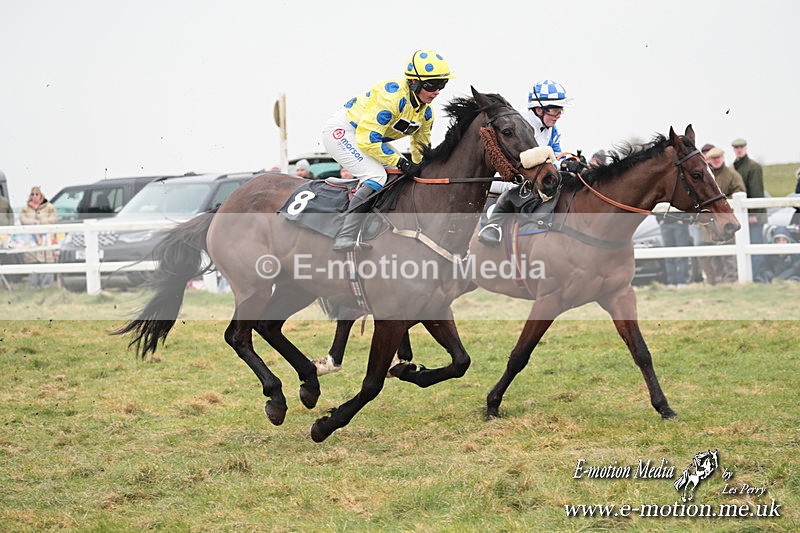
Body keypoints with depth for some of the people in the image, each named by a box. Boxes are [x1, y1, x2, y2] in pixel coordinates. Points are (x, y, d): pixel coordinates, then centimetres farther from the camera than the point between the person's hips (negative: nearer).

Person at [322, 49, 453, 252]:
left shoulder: (426, 111, -3)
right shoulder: (391, 96, -31)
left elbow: (421, 146, 13)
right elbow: (367, 140, -34)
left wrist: (418, 167, -4)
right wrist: (401, 163, -30)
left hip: (369, 136, 10)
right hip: (341, 131, -10)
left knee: (404, 176, 6)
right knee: (376, 177, -27)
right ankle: (345, 237, -32)